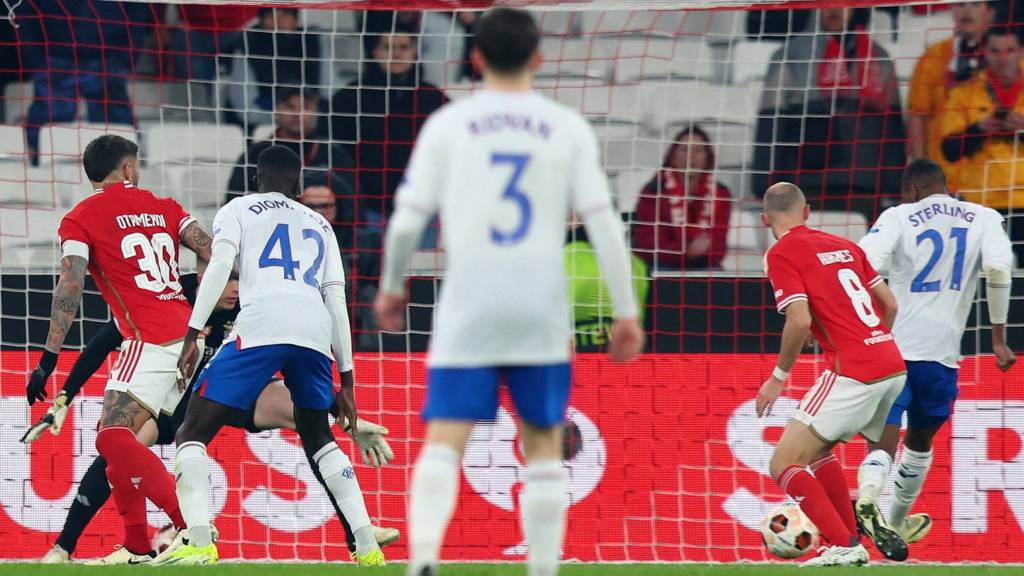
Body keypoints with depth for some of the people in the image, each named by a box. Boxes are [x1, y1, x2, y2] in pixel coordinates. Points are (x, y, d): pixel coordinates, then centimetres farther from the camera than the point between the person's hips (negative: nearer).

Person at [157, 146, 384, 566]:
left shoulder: (237, 210, 20)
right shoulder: (319, 226, 31)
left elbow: (218, 267, 2)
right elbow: (337, 300, 24)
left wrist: (192, 335, -5)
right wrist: (347, 381, 26)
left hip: (261, 325, -4)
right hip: (316, 332, 4)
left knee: (193, 433, 1)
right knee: (317, 437, 27)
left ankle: (198, 542, -18)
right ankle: (367, 545, 15)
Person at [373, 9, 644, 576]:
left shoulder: (447, 125, 2)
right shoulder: (567, 129, 3)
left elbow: (406, 219, 1)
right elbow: (603, 224, -1)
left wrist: (391, 289, 18)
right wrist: (626, 312, 5)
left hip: (466, 313, -1)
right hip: (541, 315, 1)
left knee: (443, 444, -6)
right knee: (543, 448, 14)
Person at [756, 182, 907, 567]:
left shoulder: (781, 254, -3)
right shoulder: (844, 246, 18)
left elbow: (800, 320, -14)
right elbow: (890, 304, 17)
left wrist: (779, 377, -2)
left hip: (852, 373, -8)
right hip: (894, 366, 8)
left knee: (784, 465, -3)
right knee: (817, 449, 28)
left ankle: (845, 546, -12)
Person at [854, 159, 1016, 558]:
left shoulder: (899, 217, 4)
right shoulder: (983, 218, 9)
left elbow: (864, 267, -11)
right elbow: (999, 269, -7)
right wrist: (998, 336, -1)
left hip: (889, 343, -2)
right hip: (940, 352, 2)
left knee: (884, 440, -7)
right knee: (919, 441, 25)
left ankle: (867, 498, -38)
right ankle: (896, 524, 39)